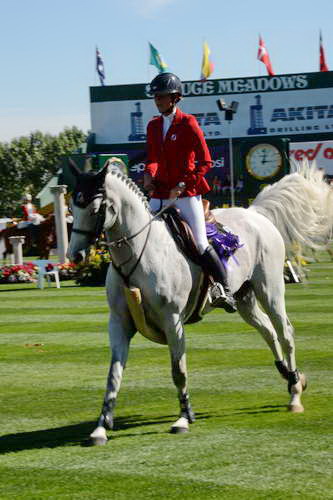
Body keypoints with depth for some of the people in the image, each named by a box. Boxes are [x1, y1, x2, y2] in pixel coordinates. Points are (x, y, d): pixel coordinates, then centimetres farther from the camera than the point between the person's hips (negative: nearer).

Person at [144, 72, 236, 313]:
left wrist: (183, 185, -18)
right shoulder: (153, 126, 12)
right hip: (160, 194, 6)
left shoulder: (188, 124, -6)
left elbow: (205, 162, -9)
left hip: (187, 193, -6)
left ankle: (225, 290, -1)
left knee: (201, 244, -9)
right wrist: (149, 174, -5)